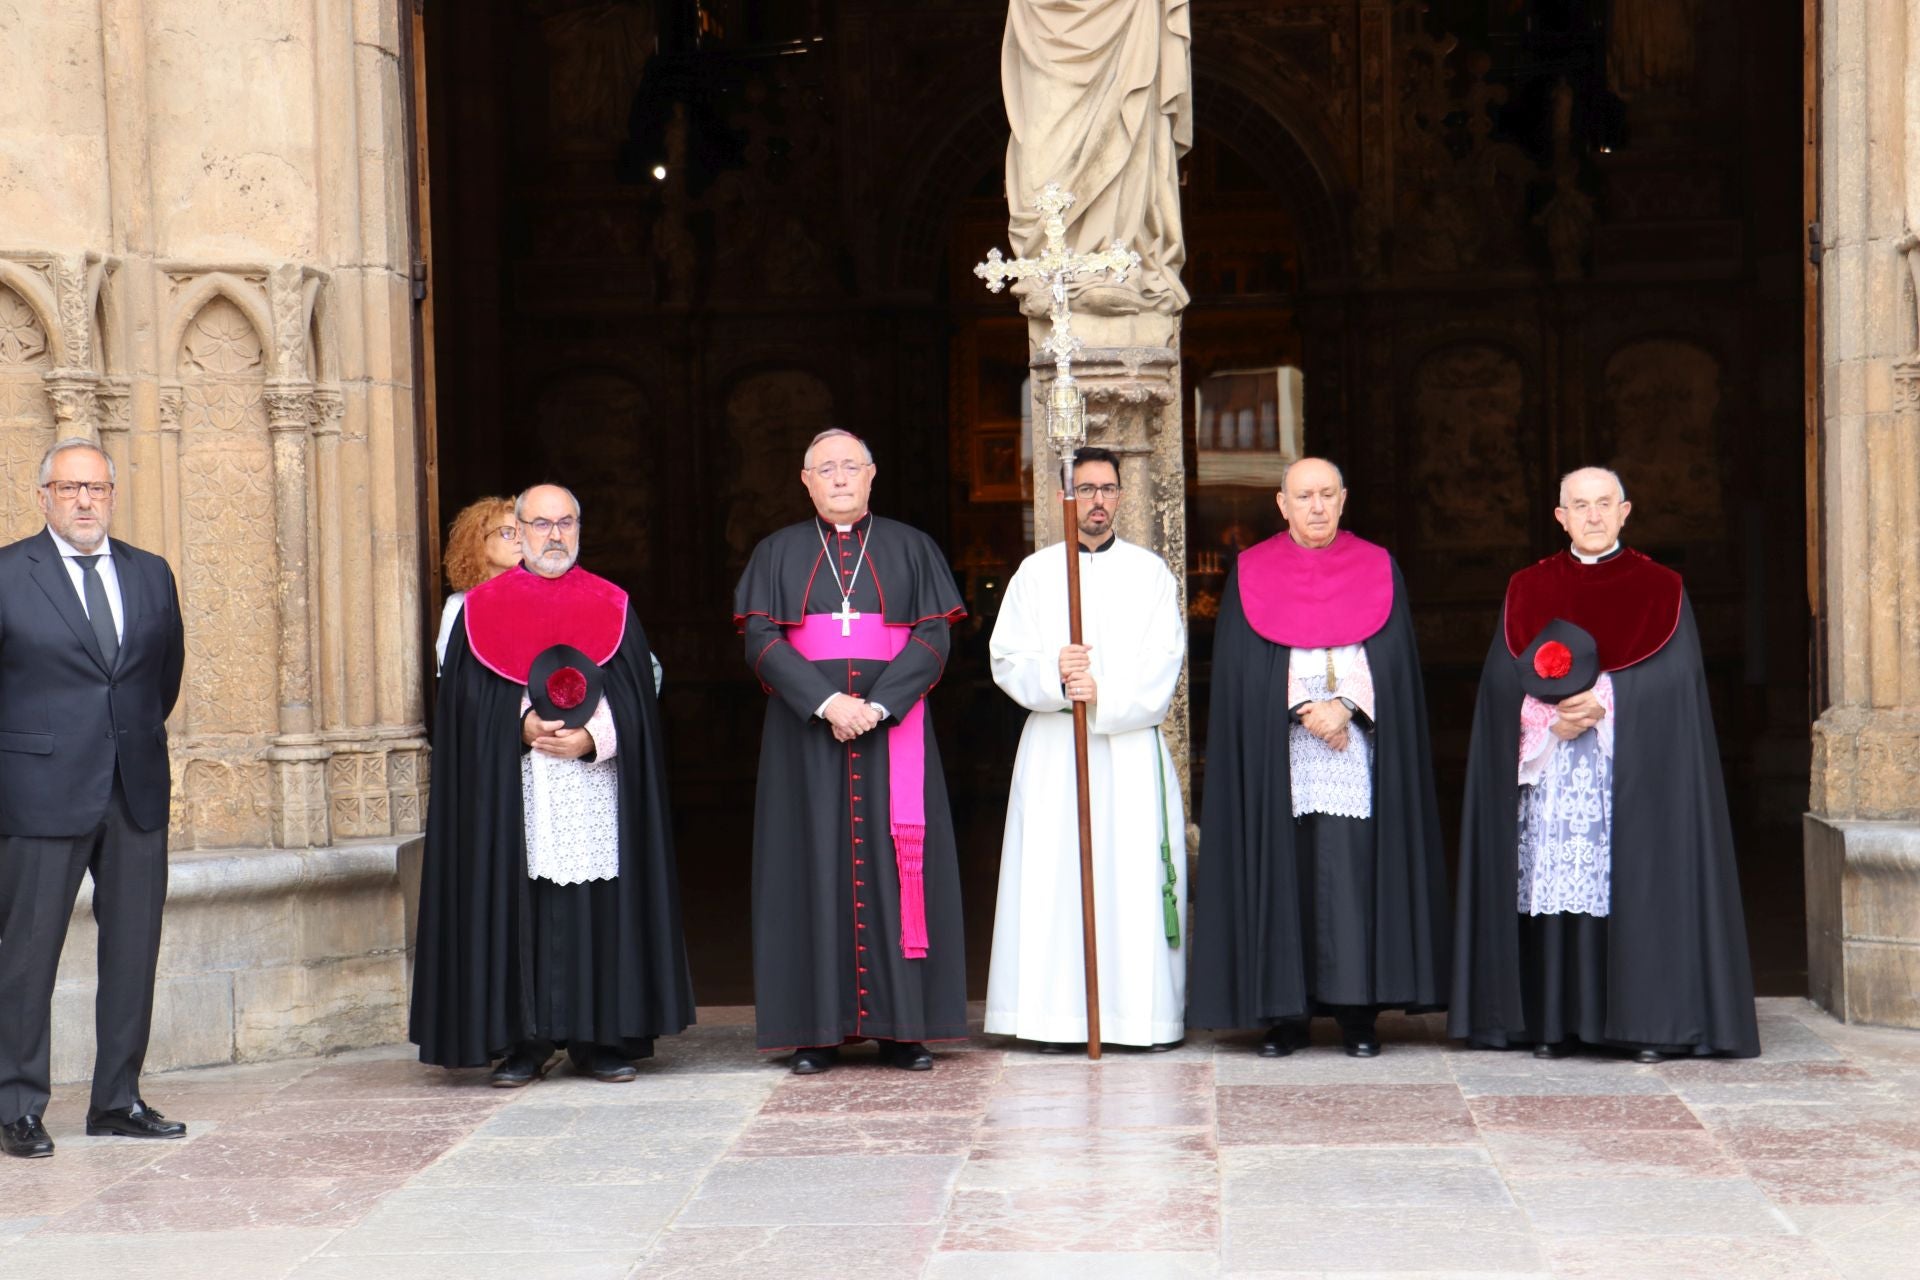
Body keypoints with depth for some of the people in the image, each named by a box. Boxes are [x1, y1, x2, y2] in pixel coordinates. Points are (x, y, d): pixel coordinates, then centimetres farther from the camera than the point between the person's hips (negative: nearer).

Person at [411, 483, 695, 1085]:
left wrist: (592, 737, -13)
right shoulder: (482, 609, 9)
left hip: (597, 785, 1)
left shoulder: (613, 607, 11)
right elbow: (466, 703, 2)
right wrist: (522, 730, -14)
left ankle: (602, 1040, 5)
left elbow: (635, 701, 4)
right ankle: (523, 1042, 3)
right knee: (518, 910, -3)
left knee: (599, 910, -1)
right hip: (512, 792, -1)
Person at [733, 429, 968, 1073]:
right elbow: (761, 641, -1)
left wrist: (877, 705, -14)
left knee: (893, 867, -2)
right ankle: (818, 1029, 0)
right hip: (805, 731, 0)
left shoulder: (910, 548, 9)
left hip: (893, 730, 0)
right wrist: (826, 701, -16)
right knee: (814, 866, -2)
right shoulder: (778, 553, 10)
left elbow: (933, 638, 0)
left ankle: (902, 1025, 1)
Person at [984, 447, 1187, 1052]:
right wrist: (1053, 675, -17)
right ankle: (1060, 1015, -2)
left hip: (1130, 747, -1)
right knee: (1052, 876, -5)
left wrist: (1104, 694, -16)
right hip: (1053, 749, 1)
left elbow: (1163, 661, -1)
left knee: (1136, 876, -5)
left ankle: (1147, 1011, 0)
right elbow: (1006, 658, 3)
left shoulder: (1151, 572, 9)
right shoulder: (1035, 572, 11)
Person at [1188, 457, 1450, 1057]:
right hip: (1278, 755, 0)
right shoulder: (1251, 574, 8)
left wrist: (1346, 708, -12)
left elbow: (1388, 658, 3)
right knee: (1281, 874, -2)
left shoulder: (1377, 569, 10)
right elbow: (1244, 667, 0)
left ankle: (1357, 1011, -2)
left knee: (1355, 873, -6)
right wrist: (1304, 711, -11)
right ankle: (1285, 1015, 2)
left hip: (1357, 748, 0)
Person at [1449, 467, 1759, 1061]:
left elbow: (1672, 679, -3)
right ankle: (1553, 1022, 0)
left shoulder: (1661, 590, 8)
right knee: (1551, 874, -4)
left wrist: (1603, 702, -16)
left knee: (1636, 882, -7)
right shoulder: (1529, 592, 13)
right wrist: (1551, 715, -13)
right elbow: (1503, 680, 4)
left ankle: (1647, 1024, -4)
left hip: (1631, 772, -2)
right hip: (1548, 776, 2)